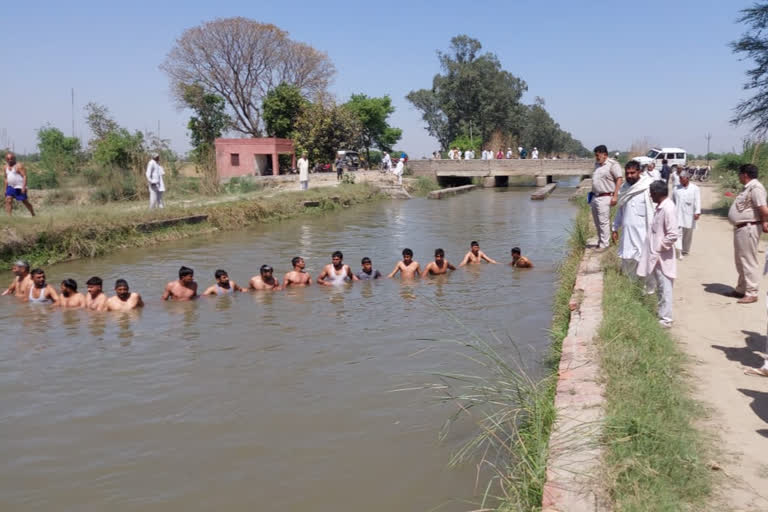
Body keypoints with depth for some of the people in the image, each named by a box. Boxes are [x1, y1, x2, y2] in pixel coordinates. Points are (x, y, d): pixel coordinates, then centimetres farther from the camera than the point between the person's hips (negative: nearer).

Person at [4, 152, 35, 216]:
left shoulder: (19, 166, -8)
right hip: (10, 187, 6)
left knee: (25, 202, 2)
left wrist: (23, 187, -22)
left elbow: (24, 176, -14)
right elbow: (6, 179, 21)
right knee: (8, 200, -10)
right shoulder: (6, 167, 13)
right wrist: (5, 189, 17)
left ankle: (33, 215, 15)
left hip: (19, 187, -6)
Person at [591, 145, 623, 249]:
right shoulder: (597, 164, 15)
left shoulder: (612, 164, -9)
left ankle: (604, 245, -3)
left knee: (603, 222, -8)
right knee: (597, 222, 13)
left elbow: (619, 180, -12)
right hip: (595, 197, 8)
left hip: (605, 197, -8)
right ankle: (600, 242, 24)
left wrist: (615, 196, -17)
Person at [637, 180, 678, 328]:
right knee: (660, 288, 17)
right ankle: (663, 315, 28)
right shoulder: (660, 207, 9)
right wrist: (655, 249, 14)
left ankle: (666, 319, 7)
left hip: (662, 257, -9)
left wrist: (660, 247, -15)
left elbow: (672, 235, -24)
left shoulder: (668, 209, -20)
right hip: (656, 255, 9)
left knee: (664, 288, -1)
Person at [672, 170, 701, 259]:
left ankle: (685, 251, 27)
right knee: (678, 232, -12)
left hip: (689, 215, 0)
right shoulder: (676, 188, 6)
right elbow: (673, 200, 14)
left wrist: (697, 212, -19)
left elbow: (697, 201, -8)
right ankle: (679, 251, -17)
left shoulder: (695, 189, -1)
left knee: (688, 234, 11)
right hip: (678, 214, 1)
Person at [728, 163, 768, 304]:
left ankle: (751, 293, 0)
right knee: (740, 261, 18)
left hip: (748, 228, -11)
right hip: (741, 228, 11)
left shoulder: (755, 187, -17)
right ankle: (741, 289, 30)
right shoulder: (748, 187, 15)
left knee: (749, 261, -5)